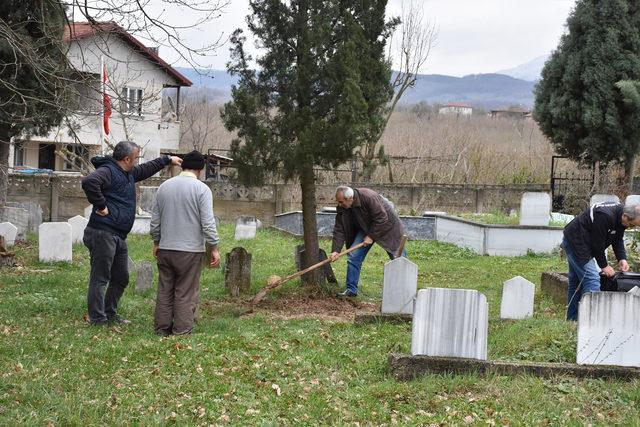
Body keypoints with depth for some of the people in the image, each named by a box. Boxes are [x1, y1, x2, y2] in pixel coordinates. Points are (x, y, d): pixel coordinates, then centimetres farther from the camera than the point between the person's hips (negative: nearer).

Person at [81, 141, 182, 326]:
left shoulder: (129, 173, 17)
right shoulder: (107, 171, -14)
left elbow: (147, 169, 36)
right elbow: (89, 182, -33)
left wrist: (168, 160, 42)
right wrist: (100, 205, -26)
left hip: (119, 237, 10)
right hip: (103, 233, -10)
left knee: (121, 278, 16)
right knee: (100, 278, -5)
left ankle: (110, 314, 27)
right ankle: (98, 319, -3)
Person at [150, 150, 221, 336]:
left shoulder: (164, 186, 7)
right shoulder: (201, 189, -9)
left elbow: (155, 220, 12)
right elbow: (208, 222, -13)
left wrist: (156, 243, 23)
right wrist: (214, 248, -7)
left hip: (165, 249, 5)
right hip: (190, 251, -4)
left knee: (164, 290, 12)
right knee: (186, 293, 1)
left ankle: (162, 328, 17)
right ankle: (181, 331, 3)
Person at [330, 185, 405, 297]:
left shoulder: (369, 197, -36)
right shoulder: (342, 208, -17)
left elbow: (382, 219, -31)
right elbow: (339, 230, -16)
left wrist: (371, 236, -27)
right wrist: (335, 250, -25)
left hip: (386, 225, -5)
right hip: (365, 228, 5)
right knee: (353, 256, -9)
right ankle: (351, 290, -3)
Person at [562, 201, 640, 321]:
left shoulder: (619, 217, -2)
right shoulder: (604, 217, -31)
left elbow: (618, 239, 9)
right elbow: (597, 243, -24)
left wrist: (622, 259, -4)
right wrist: (604, 265, -13)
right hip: (576, 243, -11)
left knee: (576, 281, 15)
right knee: (592, 279, -17)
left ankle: (572, 319, 22)